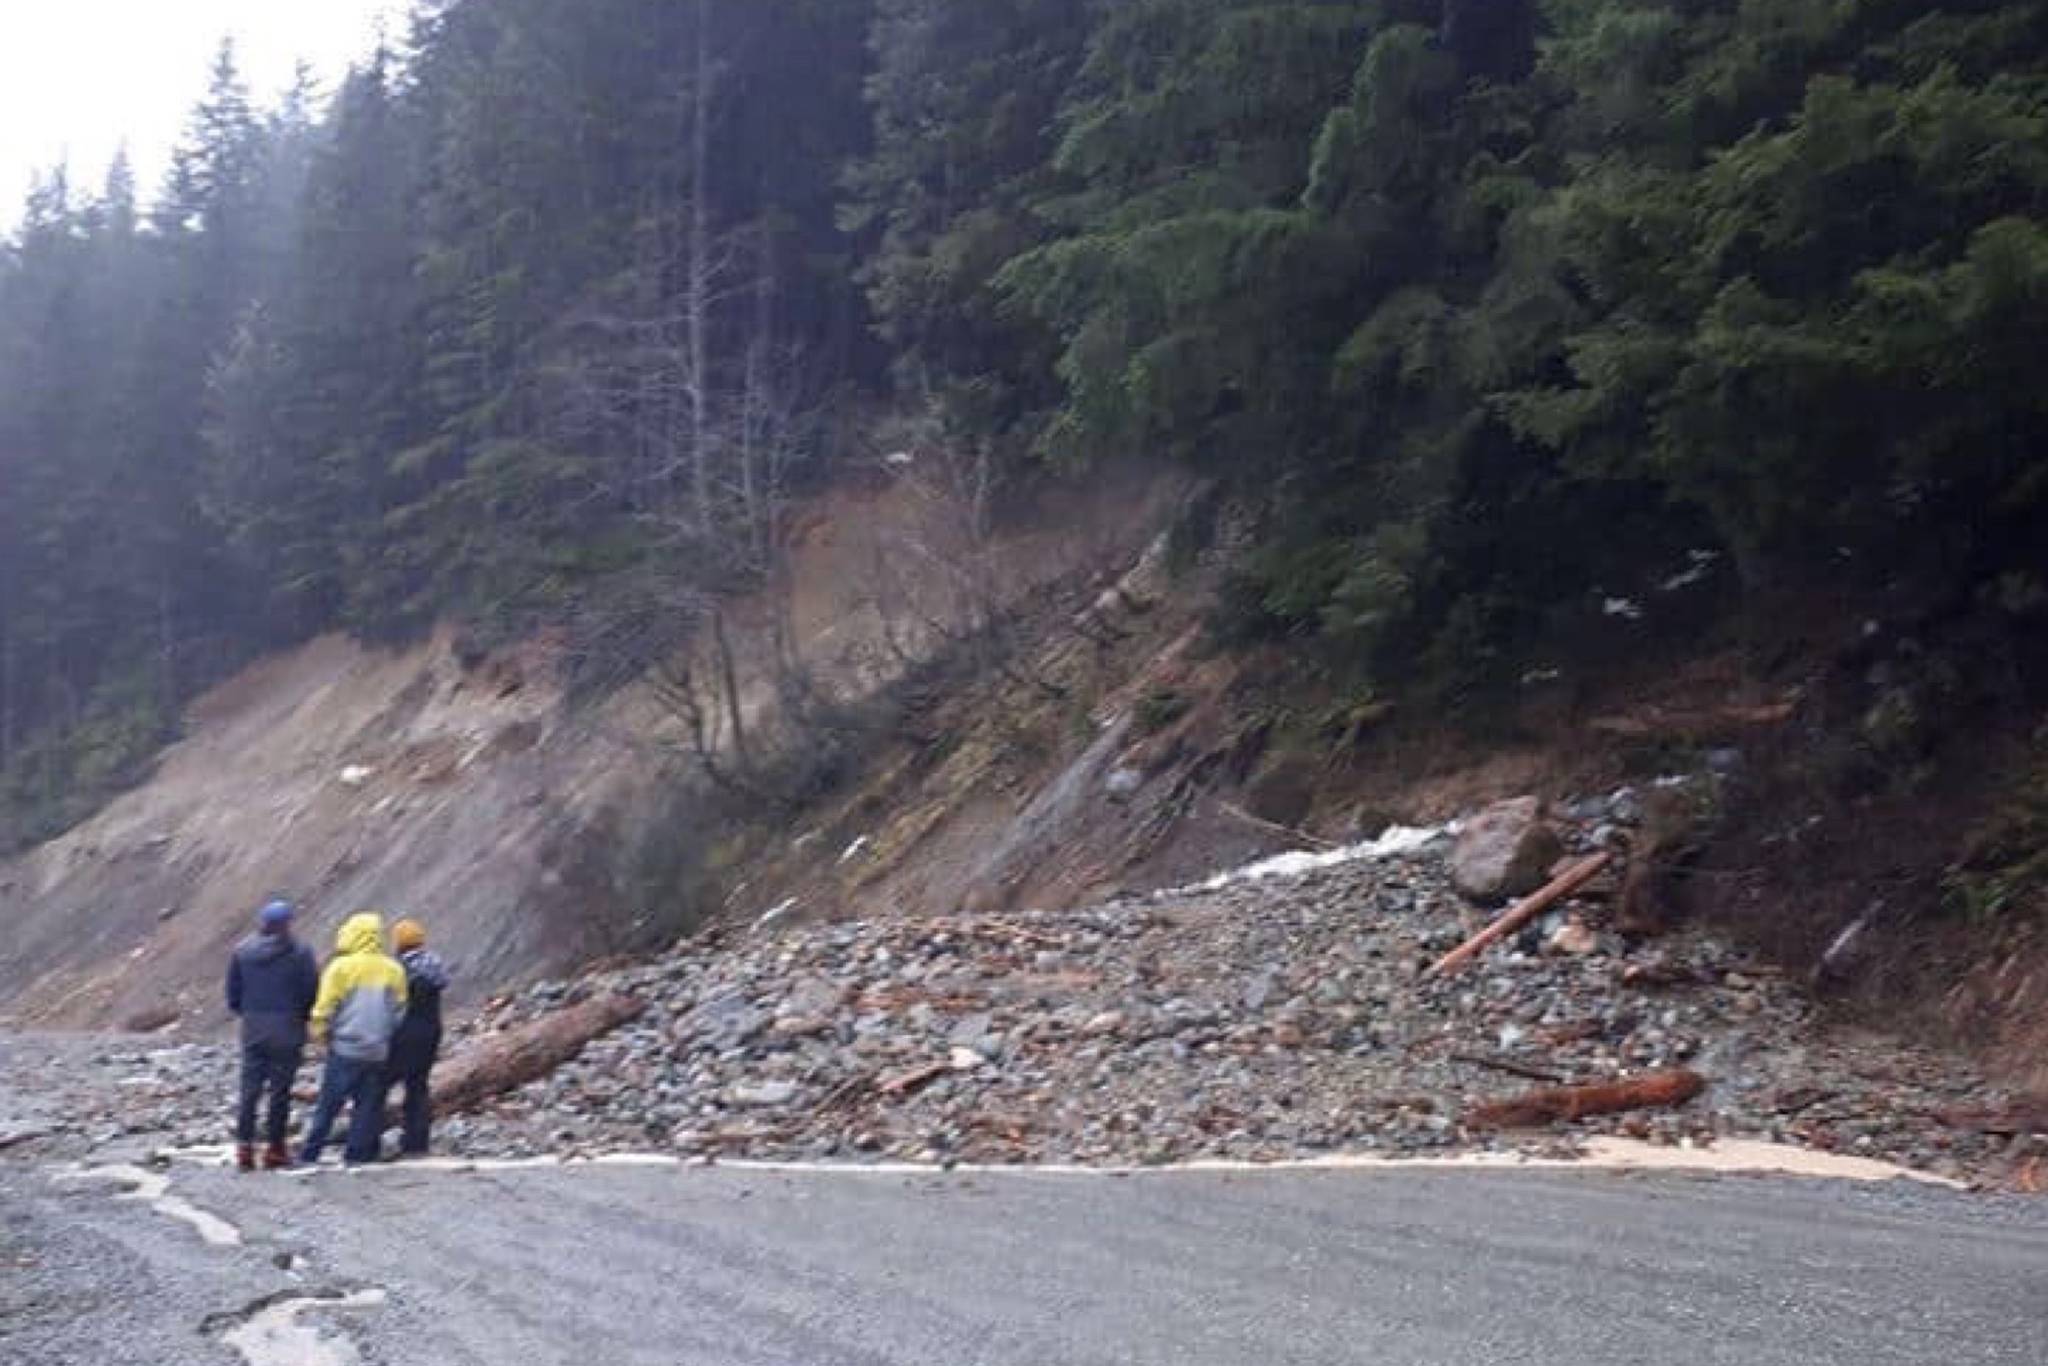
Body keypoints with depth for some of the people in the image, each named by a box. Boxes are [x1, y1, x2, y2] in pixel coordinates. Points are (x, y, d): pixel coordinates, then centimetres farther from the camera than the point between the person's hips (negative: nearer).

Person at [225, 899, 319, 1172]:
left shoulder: (242, 951, 2)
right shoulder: (300, 954, -9)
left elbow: (233, 995, 5)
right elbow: (312, 994, -8)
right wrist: (303, 1017, 10)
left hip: (253, 1029, 3)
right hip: (287, 1030, -3)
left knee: (250, 1088, 8)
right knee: (280, 1090, 3)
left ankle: (244, 1146, 5)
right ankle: (274, 1148, 6)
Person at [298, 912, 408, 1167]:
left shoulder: (341, 967, -9)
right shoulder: (393, 970, 4)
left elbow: (325, 1008, -6)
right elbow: (399, 1009, 12)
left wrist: (319, 1033, 9)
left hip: (345, 1049, -3)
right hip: (378, 1051, 3)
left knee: (328, 1105, 2)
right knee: (368, 1105, 9)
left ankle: (309, 1155, 4)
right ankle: (358, 1153, 8)